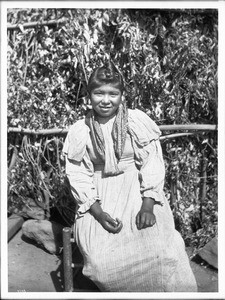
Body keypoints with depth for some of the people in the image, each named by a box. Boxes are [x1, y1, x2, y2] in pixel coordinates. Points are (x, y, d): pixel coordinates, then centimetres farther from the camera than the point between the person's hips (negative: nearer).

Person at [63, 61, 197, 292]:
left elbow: (152, 165, -4)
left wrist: (148, 205, -17)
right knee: (101, 259, -21)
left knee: (159, 252, -23)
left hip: (138, 191, -1)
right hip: (99, 198, 1)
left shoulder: (138, 122, -2)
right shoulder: (80, 131, 2)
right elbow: (78, 175, 0)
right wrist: (98, 212, -14)